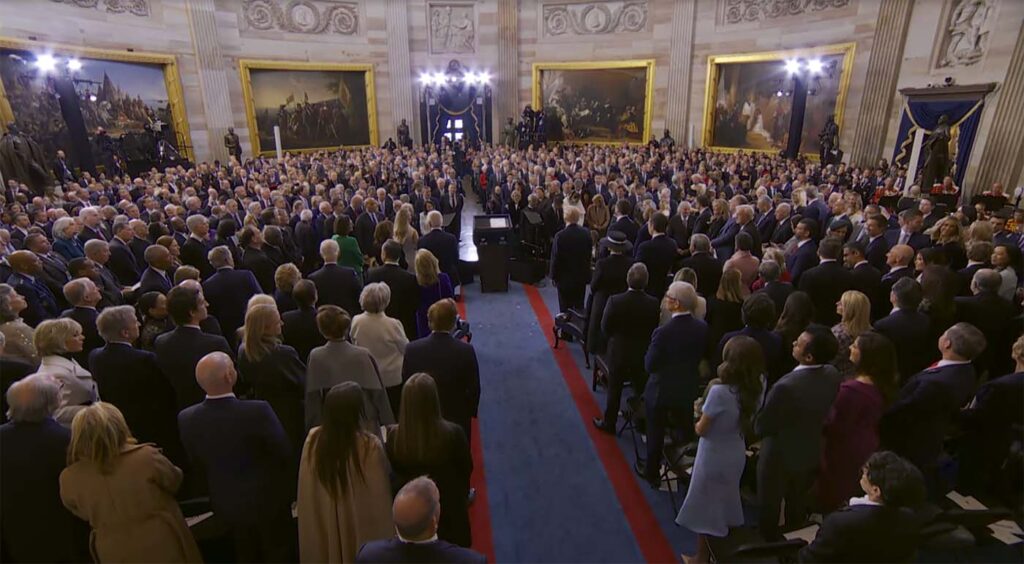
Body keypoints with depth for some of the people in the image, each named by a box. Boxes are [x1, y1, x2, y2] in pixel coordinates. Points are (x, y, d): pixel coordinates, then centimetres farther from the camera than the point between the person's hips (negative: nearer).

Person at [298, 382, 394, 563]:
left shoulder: (313, 439, -16)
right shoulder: (370, 446, -28)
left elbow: (305, 494, -3)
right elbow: (379, 498, -17)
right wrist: (384, 536, -1)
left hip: (321, 526, 4)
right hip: (361, 530, -4)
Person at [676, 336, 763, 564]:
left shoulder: (719, 392, -29)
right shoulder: (754, 391, -9)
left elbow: (701, 429, -18)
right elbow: (749, 427, 4)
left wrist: (698, 417, 0)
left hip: (713, 456, -6)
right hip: (736, 455, 6)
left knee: (706, 507, 13)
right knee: (725, 503, 25)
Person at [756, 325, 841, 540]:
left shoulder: (786, 387, -38)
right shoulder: (832, 375, -16)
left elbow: (761, 427, -25)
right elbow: (825, 411, 1)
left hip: (779, 457, -7)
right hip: (811, 453, 7)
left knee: (769, 511, 19)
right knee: (798, 506, 30)